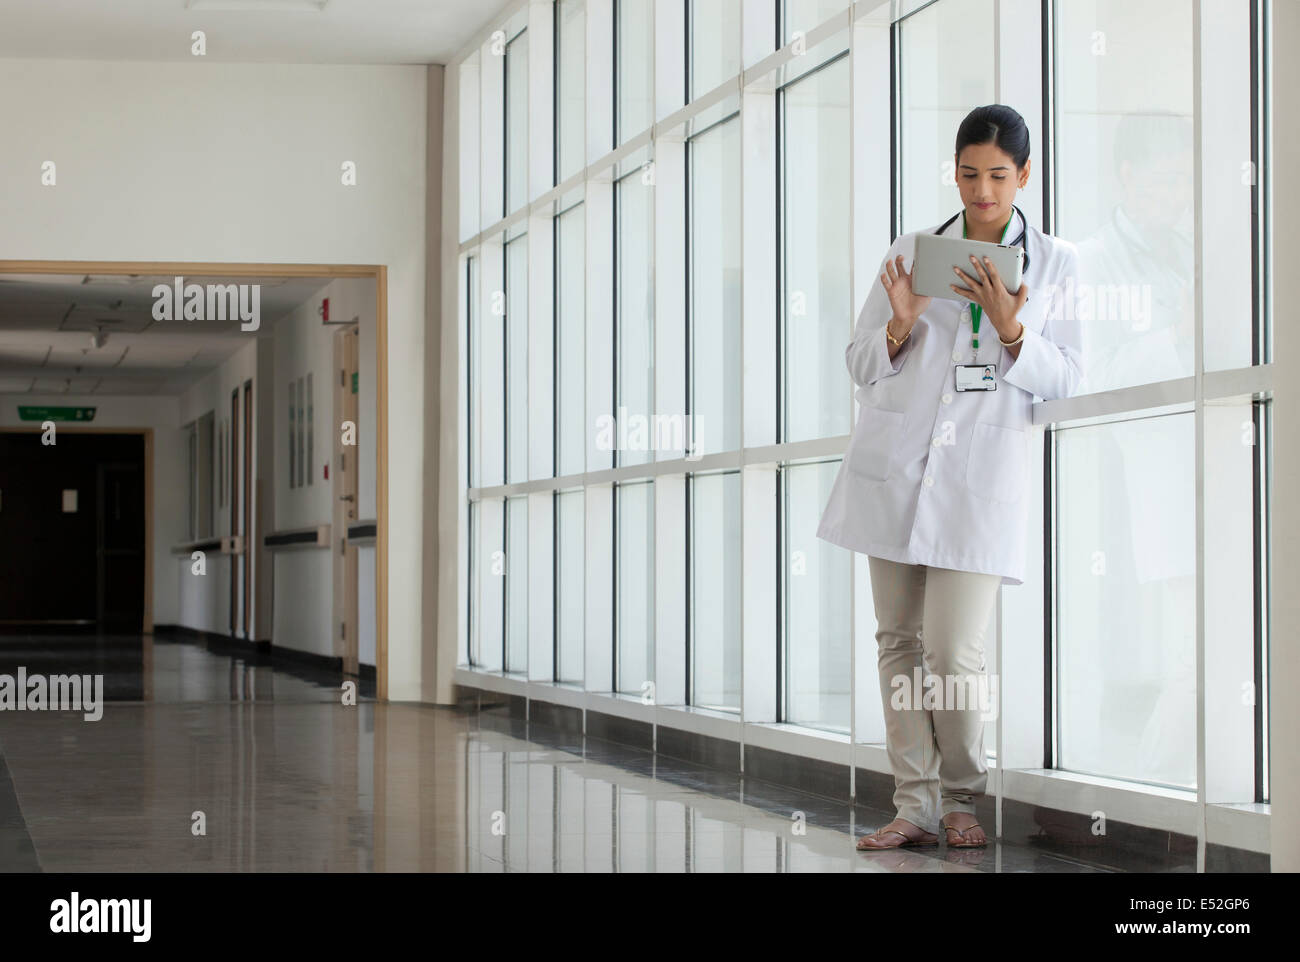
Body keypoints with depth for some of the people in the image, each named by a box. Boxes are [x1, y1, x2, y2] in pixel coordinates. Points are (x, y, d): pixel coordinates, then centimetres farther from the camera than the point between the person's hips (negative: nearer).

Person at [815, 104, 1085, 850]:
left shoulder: (1056, 264, 7)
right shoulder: (910, 253, 10)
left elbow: (1067, 380, 3)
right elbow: (861, 364, 11)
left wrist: (1011, 330, -13)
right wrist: (899, 326, -10)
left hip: (982, 475, -2)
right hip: (897, 466, 2)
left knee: (955, 652, -9)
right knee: (899, 640, 1)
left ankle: (963, 798, 10)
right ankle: (916, 803, 8)